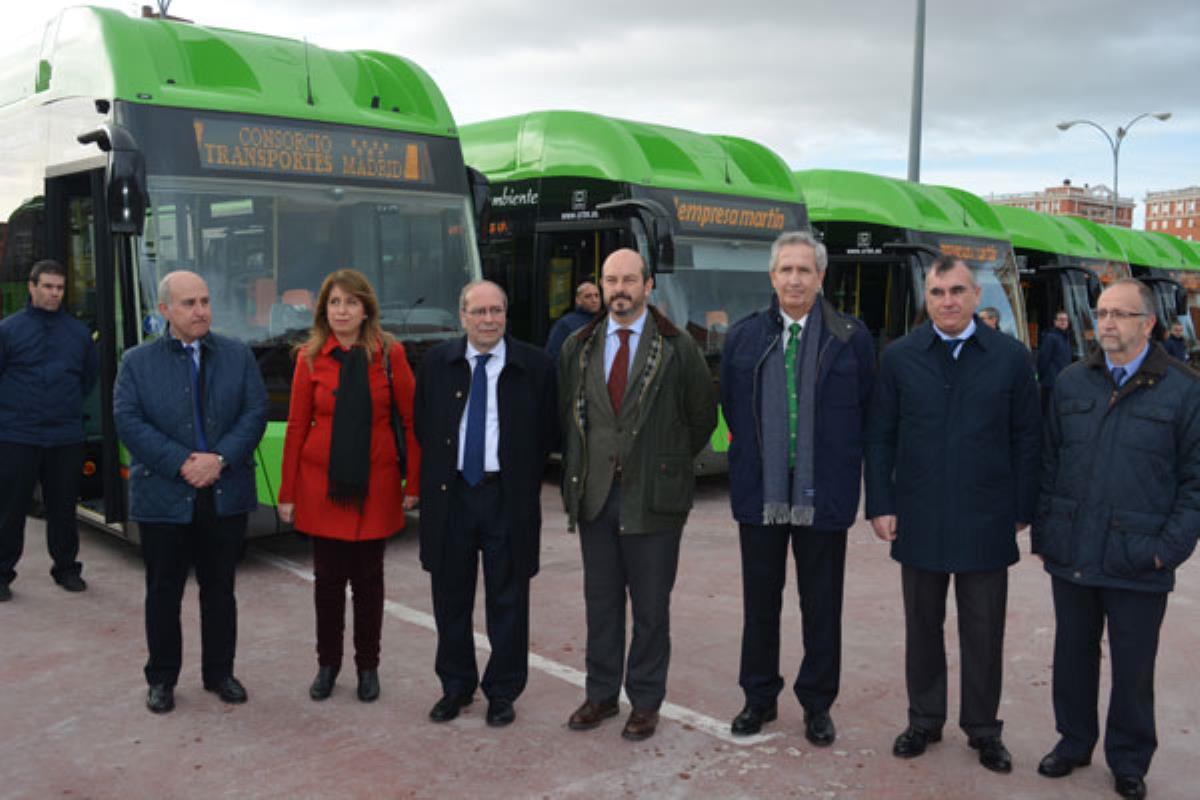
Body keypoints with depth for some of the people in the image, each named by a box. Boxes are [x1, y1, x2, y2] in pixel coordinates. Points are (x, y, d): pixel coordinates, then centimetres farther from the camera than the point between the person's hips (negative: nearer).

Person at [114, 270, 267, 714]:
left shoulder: (238, 356, 6)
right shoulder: (137, 362, 2)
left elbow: (255, 413, -1)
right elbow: (128, 421, -7)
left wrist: (220, 459, -15)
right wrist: (182, 463, -17)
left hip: (225, 496, 1)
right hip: (163, 499, -1)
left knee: (220, 589, 11)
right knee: (163, 592, 9)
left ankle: (219, 672, 25)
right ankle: (161, 678, 23)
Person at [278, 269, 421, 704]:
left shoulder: (390, 355, -2)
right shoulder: (310, 357, 1)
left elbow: (412, 420, -1)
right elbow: (296, 427, 2)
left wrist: (413, 483, -5)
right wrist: (287, 494, 2)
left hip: (375, 484, -1)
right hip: (323, 484, 1)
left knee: (368, 578, 9)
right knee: (328, 577, 8)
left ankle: (368, 667, 23)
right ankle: (327, 664, 25)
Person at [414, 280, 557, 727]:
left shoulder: (535, 367, -1)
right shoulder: (436, 363, 6)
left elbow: (548, 435, 3)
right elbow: (421, 427, 12)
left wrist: (526, 483, -1)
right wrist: (433, 480, 6)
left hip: (507, 498, -2)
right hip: (450, 495, 2)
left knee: (508, 600, 6)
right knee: (451, 597, 11)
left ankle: (502, 693, 21)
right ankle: (456, 686, 28)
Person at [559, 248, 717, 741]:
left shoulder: (678, 348, -2)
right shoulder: (578, 348, 9)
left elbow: (703, 416, 4)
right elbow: (566, 415, 17)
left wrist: (669, 462, 6)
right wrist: (577, 472, 13)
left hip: (652, 497, -3)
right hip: (594, 495, 3)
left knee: (651, 605, 5)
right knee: (600, 600, 12)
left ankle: (645, 702, 18)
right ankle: (601, 695, 25)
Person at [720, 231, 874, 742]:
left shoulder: (852, 338, -1)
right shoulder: (742, 336, 5)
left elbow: (866, 414, 5)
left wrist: (841, 465, 4)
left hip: (823, 495, -1)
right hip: (759, 492, 2)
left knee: (822, 606, 8)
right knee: (759, 601, 11)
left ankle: (817, 704, 23)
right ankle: (758, 698, 26)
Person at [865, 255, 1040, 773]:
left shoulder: (1011, 357, 0)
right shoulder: (899, 357, 1)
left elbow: (1027, 439, 2)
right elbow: (880, 437, 3)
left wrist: (1022, 509, -1)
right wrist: (880, 506, -2)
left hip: (985, 523, -1)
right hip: (919, 521, 1)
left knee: (983, 632, 9)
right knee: (922, 627, 12)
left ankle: (983, 728, 25)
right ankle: (924, 720, 27)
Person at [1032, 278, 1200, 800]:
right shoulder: (1071, 384, 6)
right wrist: (1044, 533, 5)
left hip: (1138, 562, -3)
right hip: (1071, 555, 3)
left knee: (1133, 667, 10)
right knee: (1073, 654, 15)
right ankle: (1074, 740, 34)